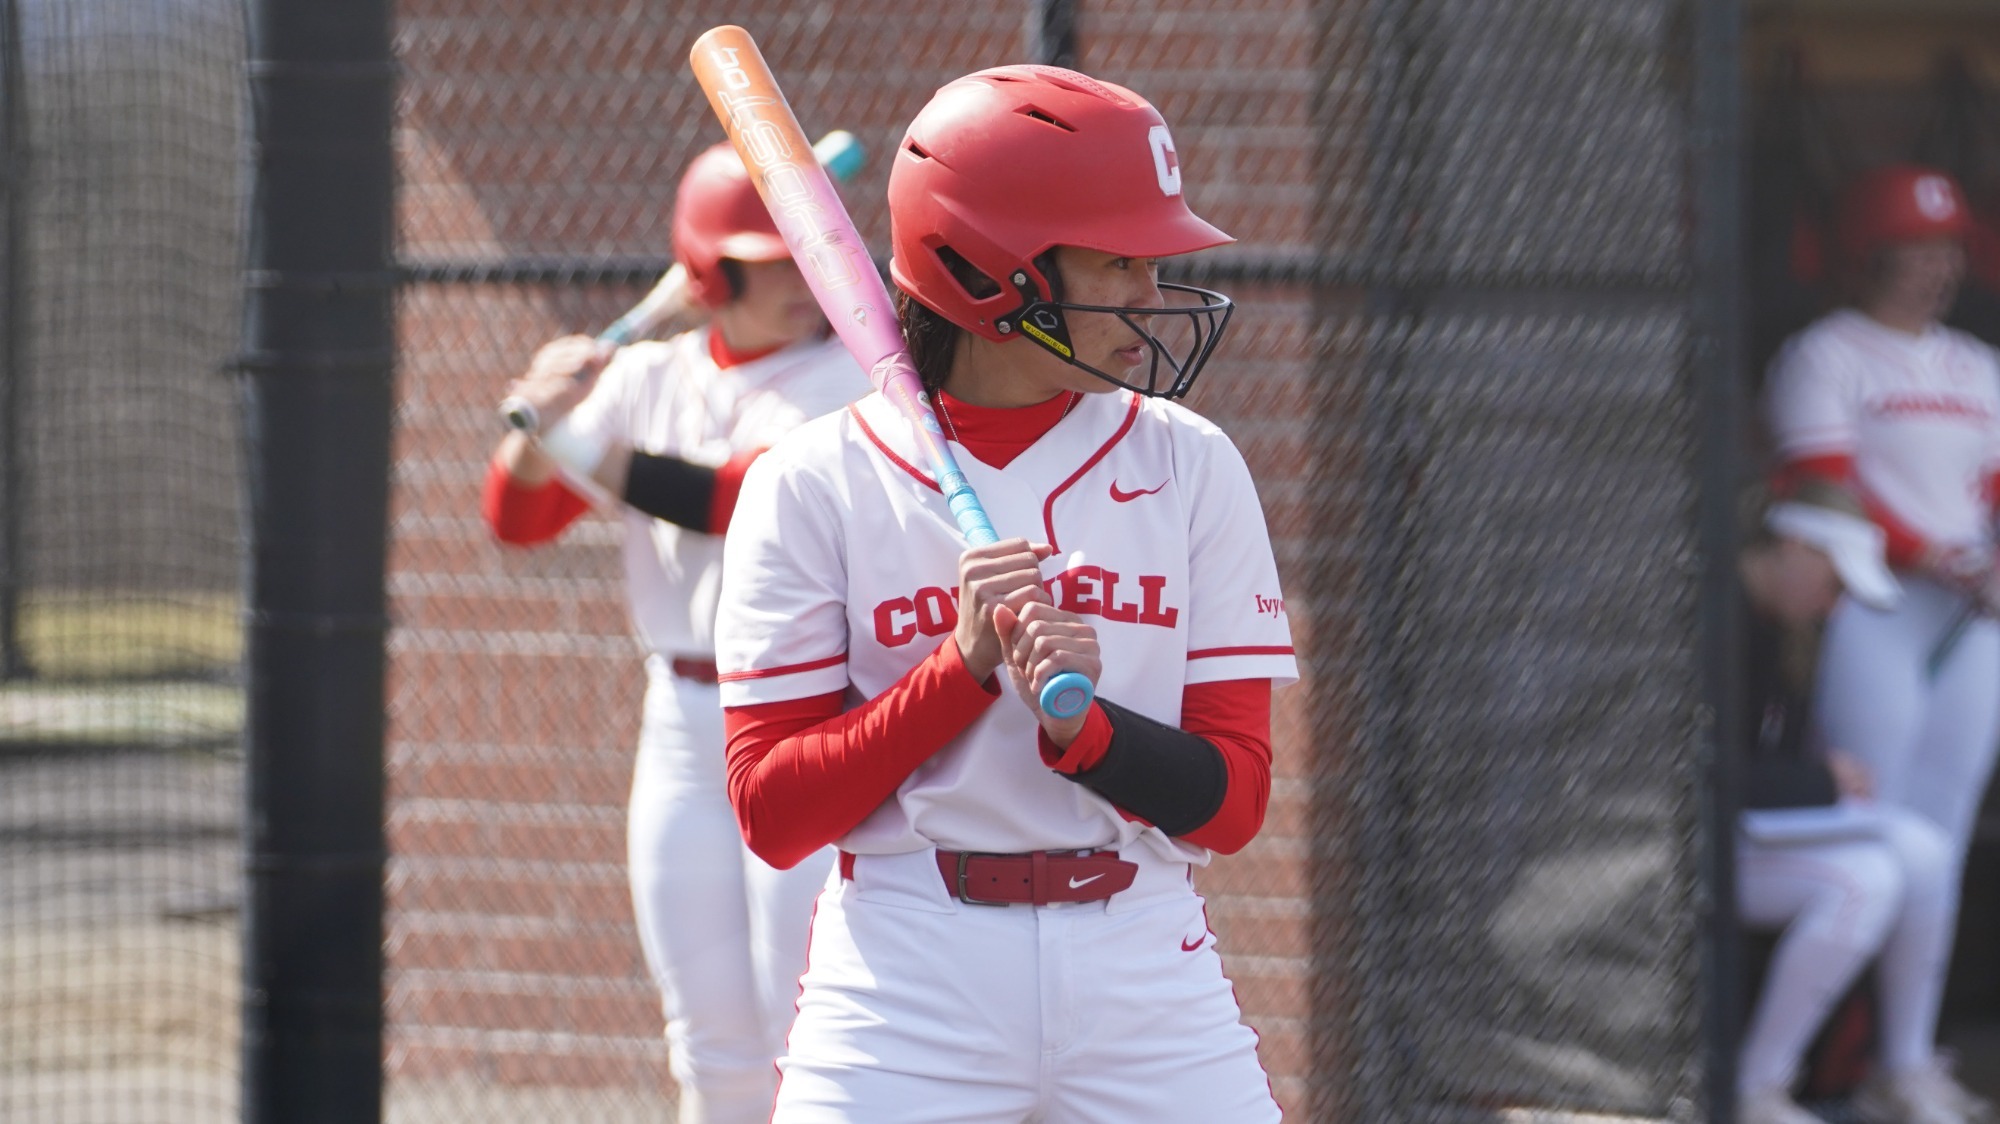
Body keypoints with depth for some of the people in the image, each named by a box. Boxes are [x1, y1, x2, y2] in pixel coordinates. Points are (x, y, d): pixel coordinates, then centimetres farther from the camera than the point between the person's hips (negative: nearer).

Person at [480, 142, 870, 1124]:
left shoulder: (852, 380, -7)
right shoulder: (646, 380, 9)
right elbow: (517, 518, 4)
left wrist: (585, 450, -21)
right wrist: (541, 421, -18)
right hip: (682, 732, 5)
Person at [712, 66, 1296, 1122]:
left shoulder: (1187, 468, 5)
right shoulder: (817, 483, -1)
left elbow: (1231, 802, 0)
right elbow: (772, 814, -5)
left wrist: (1081, 726, -19)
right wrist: (965, 668, -15)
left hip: (1146, 984, 2)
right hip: (904, 986, -2)